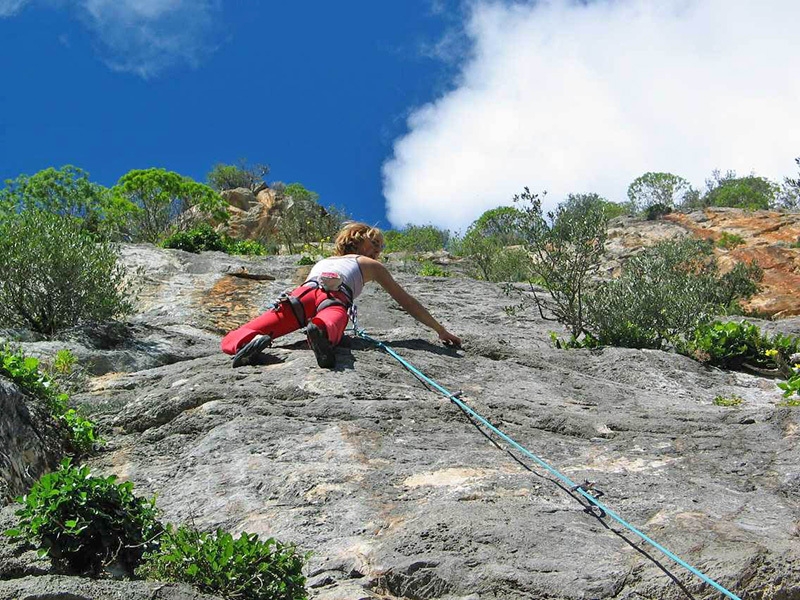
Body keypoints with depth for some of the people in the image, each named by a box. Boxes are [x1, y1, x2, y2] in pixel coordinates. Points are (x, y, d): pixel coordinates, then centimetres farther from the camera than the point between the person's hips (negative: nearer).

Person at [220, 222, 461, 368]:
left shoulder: (323, 261, 44)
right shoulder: (371, 265, 33)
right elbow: (407, 302, 34)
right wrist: (441, 330, 42)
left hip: (303, 293, 3)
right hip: (335, 299, -3)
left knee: (230, 343, -5)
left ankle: (253, 341, -40)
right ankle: (320, 331, -70)